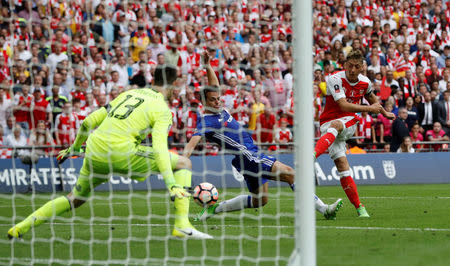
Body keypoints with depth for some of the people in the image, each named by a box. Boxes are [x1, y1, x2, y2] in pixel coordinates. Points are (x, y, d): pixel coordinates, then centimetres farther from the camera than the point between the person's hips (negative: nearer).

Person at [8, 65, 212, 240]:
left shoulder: (129, 94, 21)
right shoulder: (162, 110, 2)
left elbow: (90, 121, 22)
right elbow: (159, 148, -13)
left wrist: (74, 148, 35)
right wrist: (172, 184, -18)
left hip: (94, 152, 6)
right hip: (122, 152, -6)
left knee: (76, 198, 28)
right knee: (183, 163, 3)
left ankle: (21, 227, 22)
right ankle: (182, 225, -8)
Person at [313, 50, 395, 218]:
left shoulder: (365, 82, 3)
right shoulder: (335, 79, -13)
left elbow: (371, 97, 29)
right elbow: (343, 105, -23)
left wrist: (384, 112, 40)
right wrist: (369, 109, -23)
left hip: (349, 123, 2)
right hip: (328, 124, -2)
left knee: (335, 125, -36)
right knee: (342, 165, -14)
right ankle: (359, 208, -11)